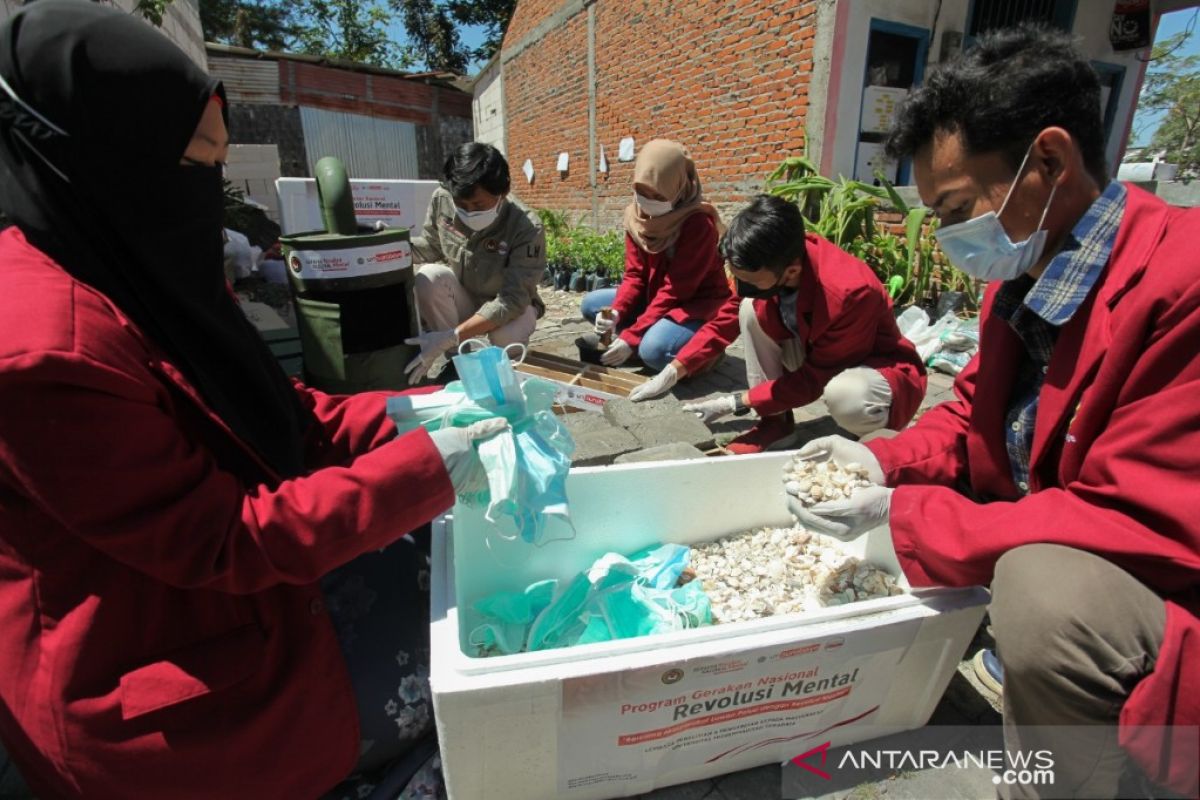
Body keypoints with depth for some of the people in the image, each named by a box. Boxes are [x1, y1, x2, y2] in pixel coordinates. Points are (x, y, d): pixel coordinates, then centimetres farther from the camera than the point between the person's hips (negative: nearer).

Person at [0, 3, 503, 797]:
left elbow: (274, 410, 3)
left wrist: (407, 417, -11)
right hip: (159, 677, -8)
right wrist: (424, 469, -28)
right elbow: (223, 542, -28)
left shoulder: (145, 278, 1)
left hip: (226, 572, 8)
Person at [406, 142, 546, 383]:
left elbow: (511, 301, -34)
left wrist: (450, 338, -43)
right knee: (428, 276, -28)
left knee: (507, 336, -37)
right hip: (461, 300, 3)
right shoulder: (441, 201, -18)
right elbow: (431, 246, 2)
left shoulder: (527, 229, -30)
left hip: (508, 306, -3)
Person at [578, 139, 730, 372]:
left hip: (696, 306, -7)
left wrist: (631, 337, -30)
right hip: (655, 299, 7)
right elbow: (635, 274, -2)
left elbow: (674, 290, -26)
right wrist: (616, 312, -23)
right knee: (591, 304, -3)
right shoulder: (636, 215, -2)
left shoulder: (698, 223, -24)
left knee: (653, 349, -35)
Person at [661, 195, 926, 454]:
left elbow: (815, 379, -25)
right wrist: (673, 372, -9)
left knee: (847, 396, -41)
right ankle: (775, 421, -4)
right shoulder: (771, 264, -18)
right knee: (750, 309, -15)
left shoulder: (849, 293, -36)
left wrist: (735, 403, -22)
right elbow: (728, 318, -4)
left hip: (881, 368, -6)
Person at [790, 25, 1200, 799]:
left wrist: (901, 516, -27)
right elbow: (975, 414, 9)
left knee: (1041, 587, -36)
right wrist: (885, 461, -9)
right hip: (1042, 545, 8)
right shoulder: (1022, 272, -1)